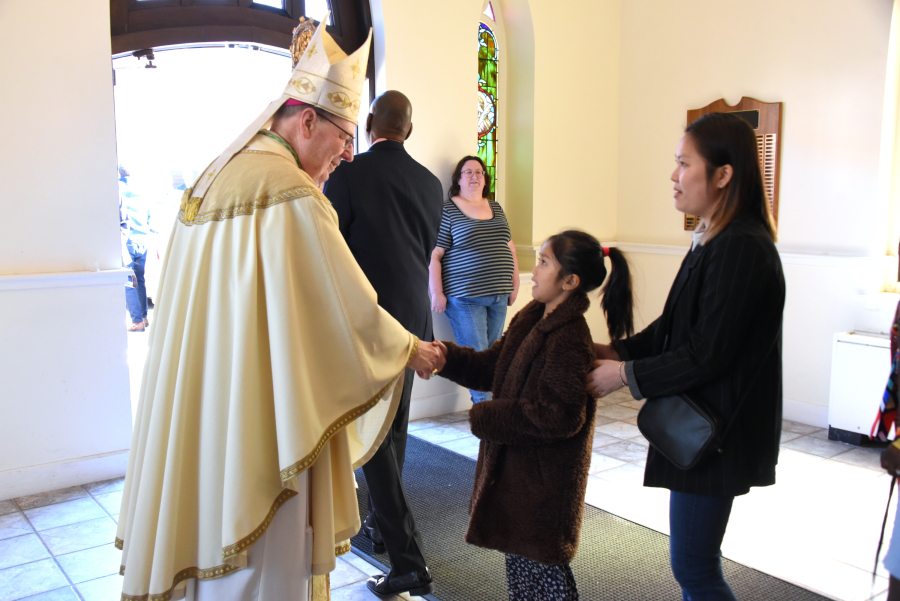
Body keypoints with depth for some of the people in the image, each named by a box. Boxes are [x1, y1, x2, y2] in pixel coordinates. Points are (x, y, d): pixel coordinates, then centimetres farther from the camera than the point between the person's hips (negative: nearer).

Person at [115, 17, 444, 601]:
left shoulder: (211, 178, 11)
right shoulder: (294, 193, -18)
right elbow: (350, 304, -14)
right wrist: (409, 349, 1)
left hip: (194, 409, 9)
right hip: (259, 418, -9)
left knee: (210, 526, 21)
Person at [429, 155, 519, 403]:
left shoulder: (496, 208, 15)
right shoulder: (447, 210, -3)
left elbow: (509, 247, 20)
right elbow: (434, 254, -7)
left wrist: (514, 285, 16)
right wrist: (437, 293, -12)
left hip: (498, 297, 6)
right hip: (465, 298, -6)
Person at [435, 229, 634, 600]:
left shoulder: (569, 340, -24)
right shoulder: (533, 318, 4)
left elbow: (559, 416, -27)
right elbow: (492, 368, 9)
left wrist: (485, 419, -21)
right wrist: (446, 357, -6)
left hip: (544, 477, -9)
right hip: (517, 464, 9)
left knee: (541, 564, 9)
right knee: (519, 556, 23)